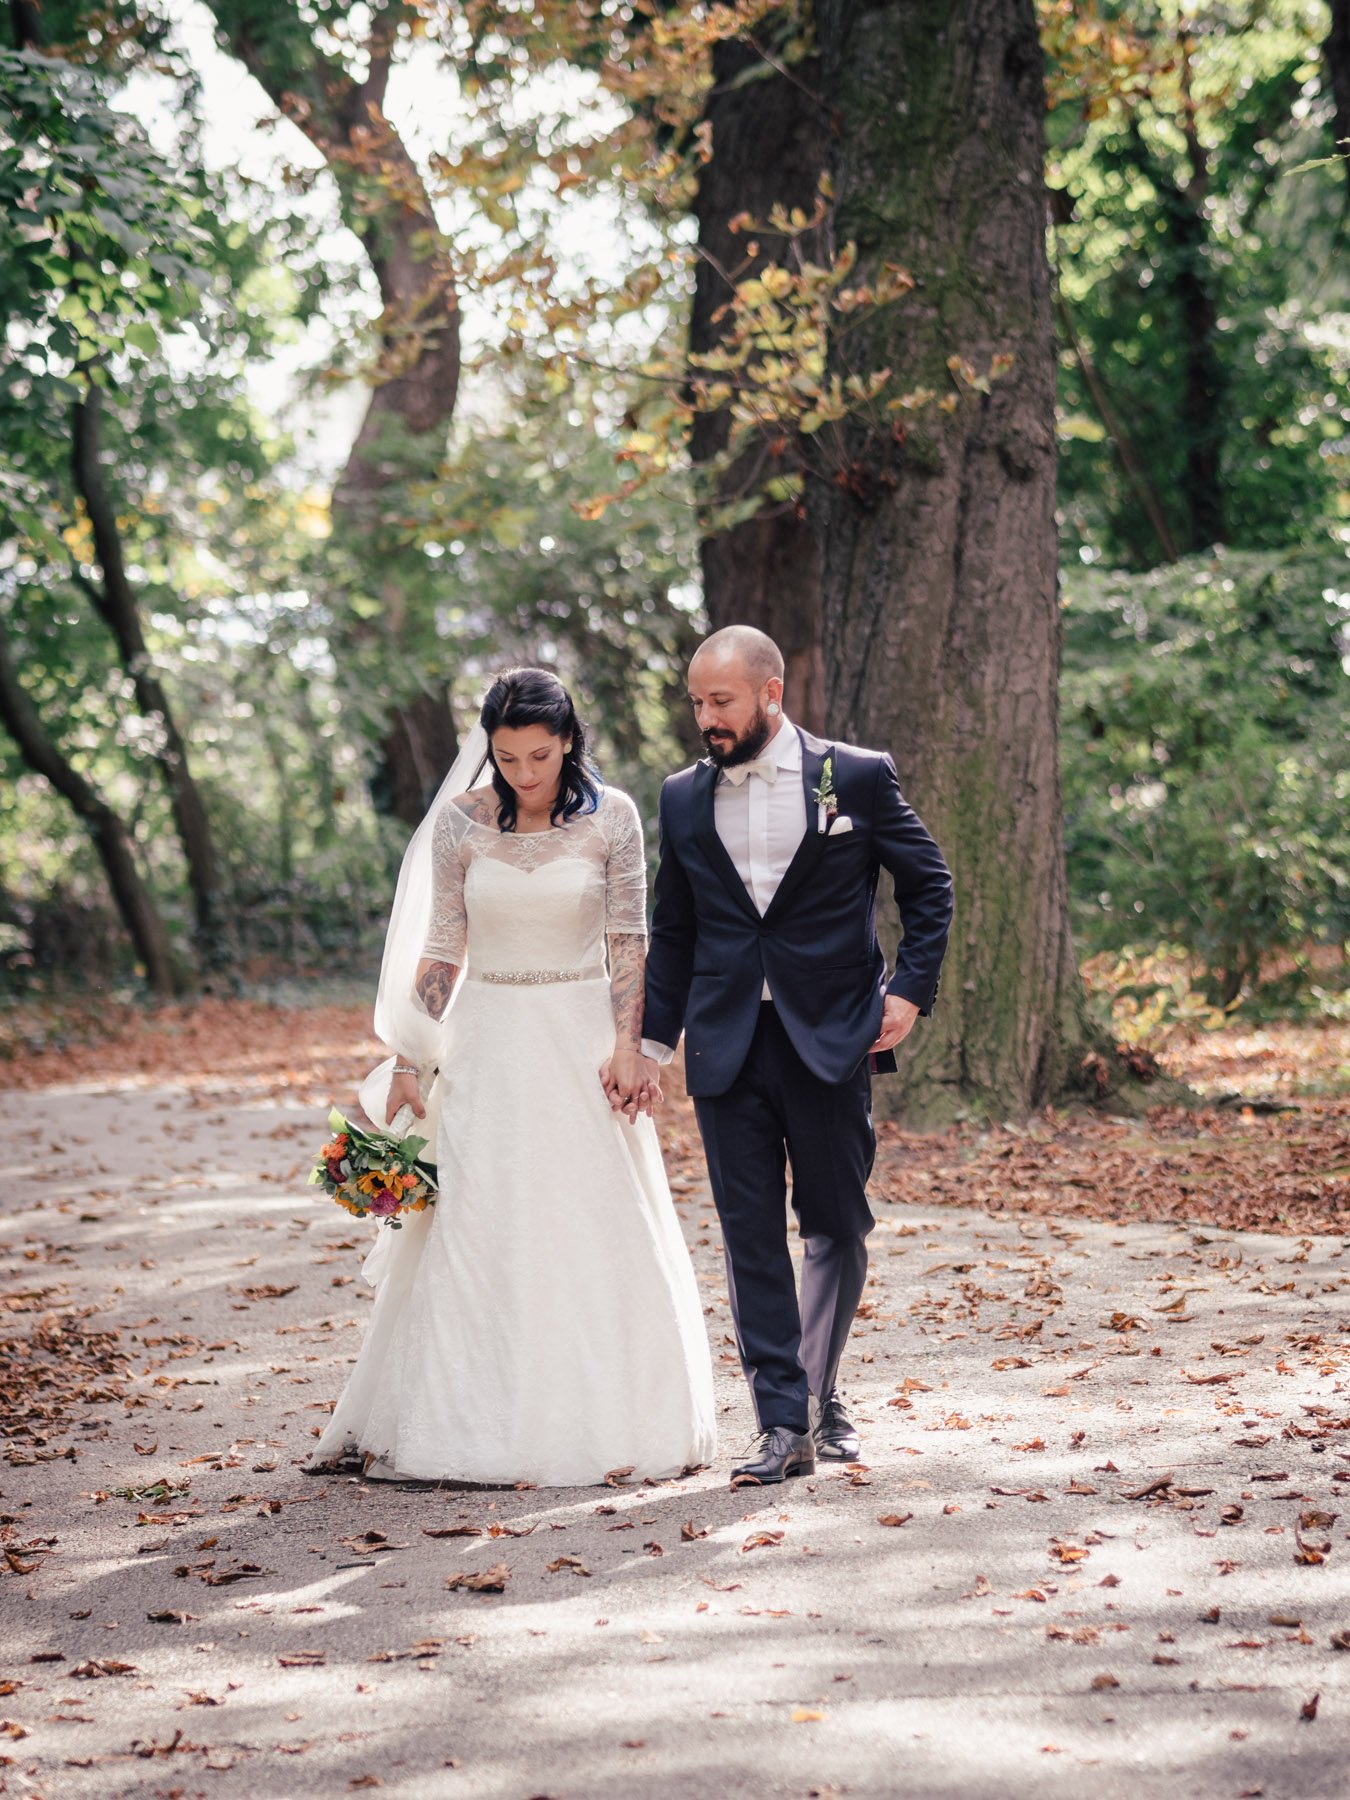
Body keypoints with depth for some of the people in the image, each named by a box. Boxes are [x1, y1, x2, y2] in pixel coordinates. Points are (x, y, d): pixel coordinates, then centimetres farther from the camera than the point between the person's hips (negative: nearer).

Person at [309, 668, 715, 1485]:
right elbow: (441, 949, 4)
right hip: (489, 1042, 1)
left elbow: (630, 940, -2)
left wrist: (630, 1045, -11)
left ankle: (597, 1418, 14)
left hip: (584, 1040, -1)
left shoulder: (611, 816, -4)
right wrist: (410, 1062, 1)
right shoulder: (459, 824, -2)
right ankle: (469, 1421, 8)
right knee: (473, 1234, 0)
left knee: (595, 1232, 2)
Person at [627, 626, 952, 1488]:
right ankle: (784, 1424, 5)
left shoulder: (858, 777, -1)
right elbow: (673, 932, 14)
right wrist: (654, 1038, 8)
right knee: (751, 1237, 0)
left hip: (832, 1038, -2)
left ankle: (817, 1394, 25)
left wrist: (911, 990, -5)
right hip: (728, 1048, 2)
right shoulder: (684, 798, 9)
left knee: (838, 1228, 7)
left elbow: (930, 885, 6)